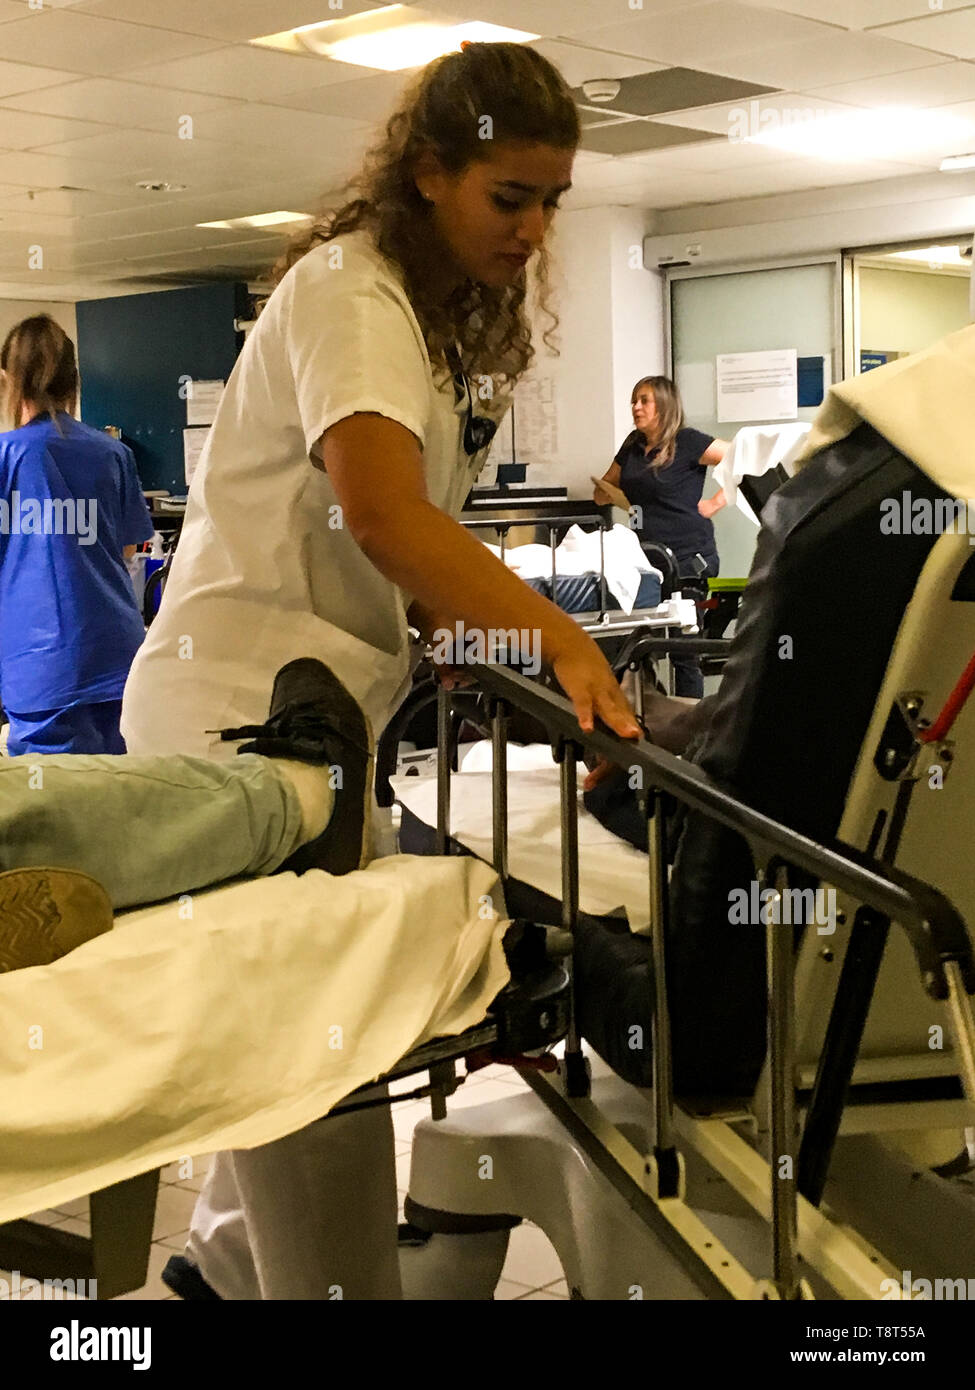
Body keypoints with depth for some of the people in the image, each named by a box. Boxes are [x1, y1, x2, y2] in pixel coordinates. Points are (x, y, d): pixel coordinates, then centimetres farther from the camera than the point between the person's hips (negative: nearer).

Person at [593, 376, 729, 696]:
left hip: (689, 559, -6)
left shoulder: (687, 442, -5)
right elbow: (606, 487, 28)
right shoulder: (633, 445, 15)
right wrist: (604, 494, 4)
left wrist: (715, 503, -9)